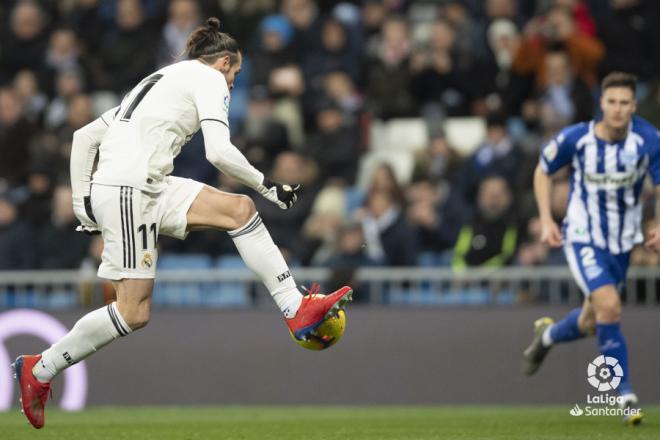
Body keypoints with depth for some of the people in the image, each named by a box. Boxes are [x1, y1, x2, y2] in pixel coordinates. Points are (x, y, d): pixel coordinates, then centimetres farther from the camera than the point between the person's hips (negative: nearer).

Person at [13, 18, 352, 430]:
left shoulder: (159, 81, 28)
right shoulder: (209, 79, 4)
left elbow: (84, 136, 26)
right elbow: (219, 152, -12)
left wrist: (82, 203, 25)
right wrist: (266, 184, 0)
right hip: (129, 190, -9)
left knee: (239, 208, 6)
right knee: (134, 312, -7)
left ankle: (297, 310, 1)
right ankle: (39, 370, 4)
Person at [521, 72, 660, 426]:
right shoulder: (575, 138, -17)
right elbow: (543, 171, 1)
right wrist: (546, 220, -6)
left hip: (622, 242, 3)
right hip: (583, 238, -3)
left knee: (591, 324, 15)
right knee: (609, 306, -24)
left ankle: (548, 335, 50)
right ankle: (625, 395, -16)